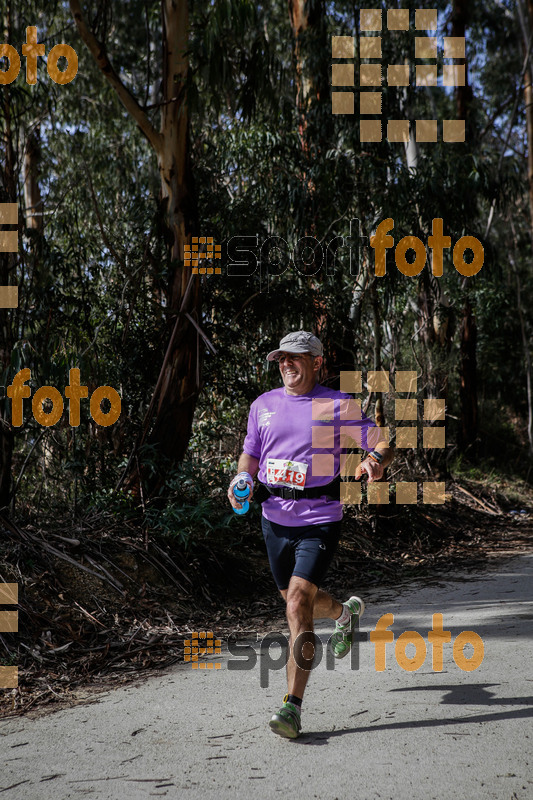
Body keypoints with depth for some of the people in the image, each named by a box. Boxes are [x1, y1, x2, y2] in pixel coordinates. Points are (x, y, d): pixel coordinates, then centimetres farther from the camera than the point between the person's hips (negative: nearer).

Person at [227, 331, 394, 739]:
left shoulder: (338, 405, -4)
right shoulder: (263, 405, 9)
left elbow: (383, 443, 2)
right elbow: (251, 456, 19)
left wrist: (376, 461, -20)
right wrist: (242, 483, -2)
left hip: (320, 520, -5)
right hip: (275, 519, 6)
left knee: (298, 601, -18)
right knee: (297, 600, 20)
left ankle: (293, 706, -13)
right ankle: (346, 612, 55)